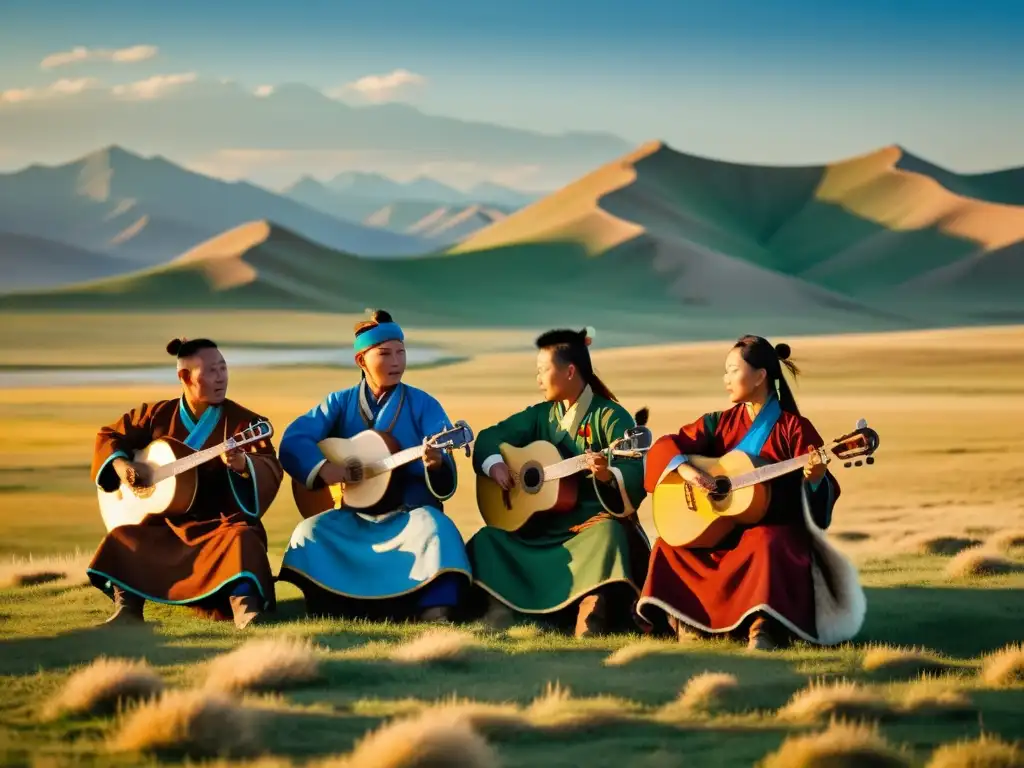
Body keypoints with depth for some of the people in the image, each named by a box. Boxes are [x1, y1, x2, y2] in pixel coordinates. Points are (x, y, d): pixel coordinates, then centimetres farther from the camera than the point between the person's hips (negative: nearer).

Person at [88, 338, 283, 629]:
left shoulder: (244, 422, -4)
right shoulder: (158, 414, 5)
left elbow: (271, 472, -15)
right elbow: (109, 436, 14)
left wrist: (242, 464, -37)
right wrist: (121, 465, -7)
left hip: (221, 521, -3)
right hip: (165, 522, 3)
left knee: (240, 539, -35)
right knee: (123, 538, -20)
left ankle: (244, 609, -47)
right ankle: (126, 612, -21)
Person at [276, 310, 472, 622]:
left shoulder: (422, 405, 0)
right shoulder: (340, 403, 6)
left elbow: (446, 480, -8)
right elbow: (293, 441, -4)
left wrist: (436, 464, -32)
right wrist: (321, 468, -22)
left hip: (410, 513, -2)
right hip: (354, 517, 2)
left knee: (435, 529, -33)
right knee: (309, 532, -23)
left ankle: (437, 617, -41)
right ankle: (328, 618, -21)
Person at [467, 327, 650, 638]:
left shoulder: (610, 417, -8)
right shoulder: (541, 415, 12)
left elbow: (636, 480, -20)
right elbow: (489, 437, 16)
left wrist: (607, 475, -43)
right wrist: (494, 463, -6)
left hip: (595, 518, -6)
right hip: (546, 523, 6)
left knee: (606, 536, -39)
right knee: (488, 541, -14)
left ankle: (590, 630, -45)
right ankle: (499, 618, -19)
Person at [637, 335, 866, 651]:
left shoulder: (794, 429, -5)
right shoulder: (720, 423, 9)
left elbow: (826, 494, -9)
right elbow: (667, 445, 2)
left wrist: (815, 478, -32)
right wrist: (684, 468, -18)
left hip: (776, 531, -5)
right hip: (721, 529, 5)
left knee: (765, 545, -39)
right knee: (671, 543, -18)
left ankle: (763, 628, -43)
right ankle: (686, 620, -21)